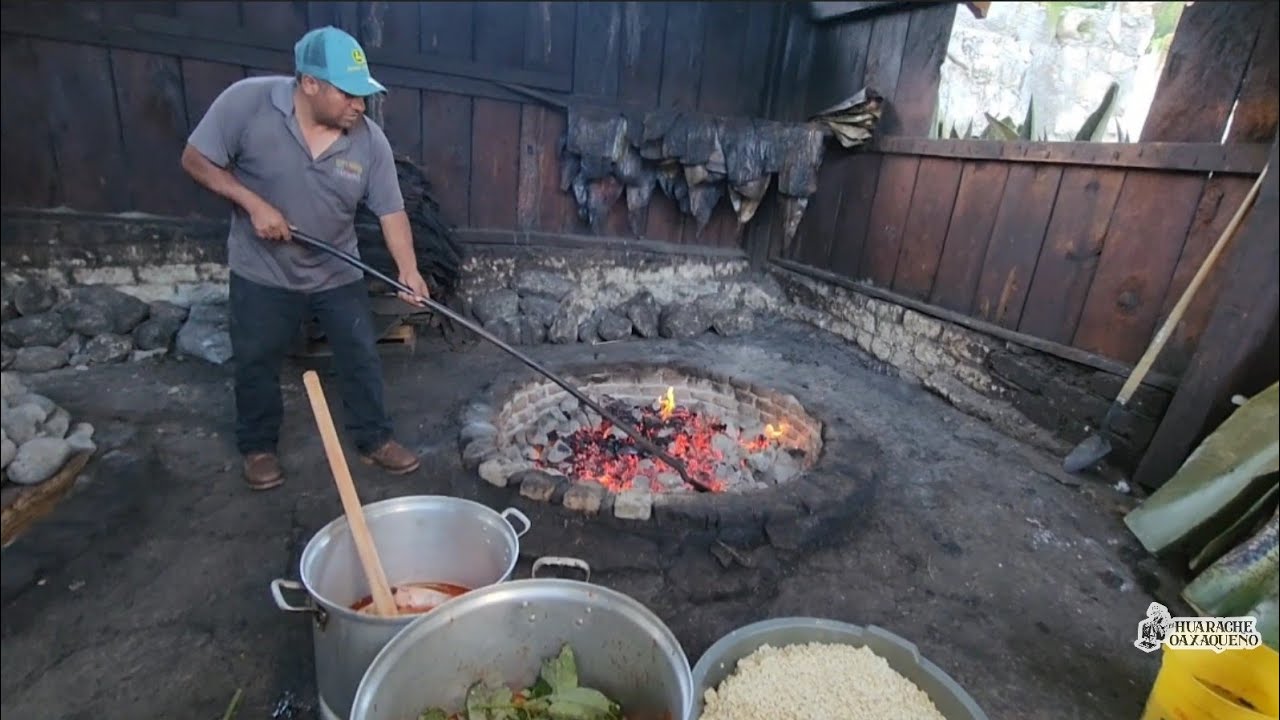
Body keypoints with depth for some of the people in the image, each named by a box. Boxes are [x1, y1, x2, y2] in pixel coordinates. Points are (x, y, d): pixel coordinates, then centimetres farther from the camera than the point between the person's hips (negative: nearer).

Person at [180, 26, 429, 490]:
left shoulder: (369, 140, -13)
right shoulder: (247, 102, -18)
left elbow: (391, 210, -12)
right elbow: (196, 159, -9)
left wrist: (408, 270, -24)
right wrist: (254, 204, -22)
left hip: (338, 274, 2)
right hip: (263, 273, -1)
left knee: (362, 358, 7)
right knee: (256, 364, 12)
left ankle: (374, 439, 27)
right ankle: (258, 446, 36)